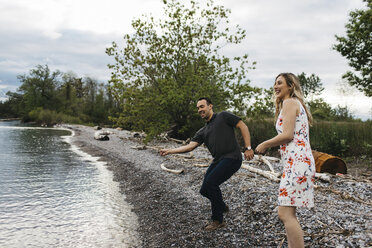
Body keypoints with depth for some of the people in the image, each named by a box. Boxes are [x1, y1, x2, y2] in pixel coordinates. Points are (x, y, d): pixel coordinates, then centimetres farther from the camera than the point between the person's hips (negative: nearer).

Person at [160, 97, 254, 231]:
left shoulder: (223, 116, 3)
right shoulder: (202, 132, 18)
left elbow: (243, 126, 0)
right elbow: (190, 146, 8)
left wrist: (248, 148, -8)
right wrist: (169, 151, -1)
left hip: (232, 158, -7)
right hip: (217, 161, 7)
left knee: (210, 182, -21)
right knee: (204, 190, 3)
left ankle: (218, 220, -6)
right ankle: (222, 206, 34)